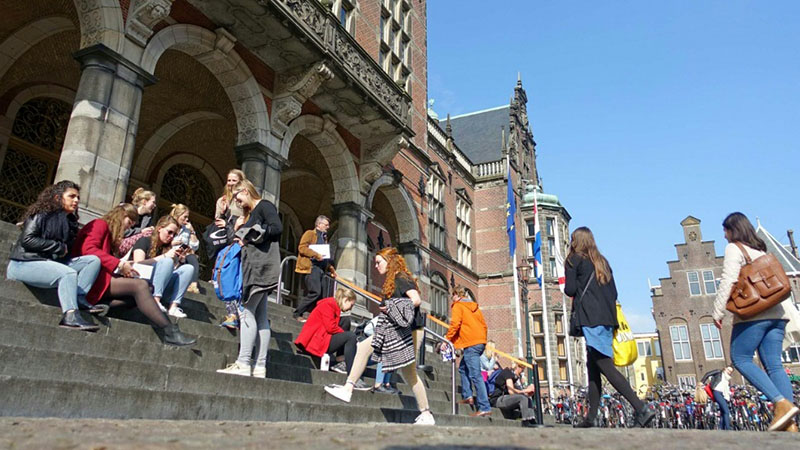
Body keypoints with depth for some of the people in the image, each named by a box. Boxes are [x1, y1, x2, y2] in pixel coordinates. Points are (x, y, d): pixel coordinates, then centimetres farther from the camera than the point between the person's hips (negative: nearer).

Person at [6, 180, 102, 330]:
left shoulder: (69, 221, 18)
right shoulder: (42, 214, -4)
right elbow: (27, 240, -15)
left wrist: (65, 250, -6)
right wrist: (58, 247, -12)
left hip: (50, 262, 8)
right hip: (24, 263, -8)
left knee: (93, 260, -7)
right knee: (69, 273, -34)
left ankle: (79, 298, -24)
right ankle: (70, 316, -44)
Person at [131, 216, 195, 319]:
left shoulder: (168, 248, 16)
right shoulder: (144, 241, 4)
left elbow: (171, 271, 11)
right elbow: (138, 264, -12)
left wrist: (178, 260, -6)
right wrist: (165, 256, -16)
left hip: (161, 287, 5)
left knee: (189, 268, -13)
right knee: (167, 261, -26)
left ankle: (173, 306, -27)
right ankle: (155, 300, -35)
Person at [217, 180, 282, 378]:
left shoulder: (264, 205, 0)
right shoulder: (252, 213, 27)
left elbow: (277, 228, -15)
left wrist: (250, 235, -9)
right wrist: (239, 231, 9)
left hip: (261, 265, -9)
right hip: (254, 267, 9)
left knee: (247, 310, -14)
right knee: (260, 315, 3)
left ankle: (243, 363, -17)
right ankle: (259, 366, 2)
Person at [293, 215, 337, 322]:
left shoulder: (324, 237, 27)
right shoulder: (310, 233, 5)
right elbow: (302, 247, -9)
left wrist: (331, 269, 19)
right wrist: (316, 255, -17)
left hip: (321, 268, 8)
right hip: (312, 267, -8)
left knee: (318, 294, 2)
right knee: (315, 292, -18)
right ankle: (297, 313, -9)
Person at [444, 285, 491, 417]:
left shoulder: (458, 306, 0)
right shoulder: (474, 306, 22)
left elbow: (455, 324, -13)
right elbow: (484, 325, 20)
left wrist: (446, 340, -7)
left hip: (470, 344, -8)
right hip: (480, 342, 8)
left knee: (475, 376, -9)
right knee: (463, 368, 22)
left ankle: (485, 407, -13)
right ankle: (467, 396, 14)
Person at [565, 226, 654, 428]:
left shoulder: (574, 260, 1)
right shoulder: (602, 261, 20)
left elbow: (570, 289, -7)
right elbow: (614, 293, 16)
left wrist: (568, 288, 14)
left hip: (591, 319, -8)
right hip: (607, 318, 8)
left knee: (605, 365, -12)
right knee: (593, 366, 11)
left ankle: (641, 409, -22)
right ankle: (591, 417, 13)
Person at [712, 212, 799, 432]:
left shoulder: (734, 249, -1)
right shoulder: (761, 249, 23)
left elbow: (727, 282, -11)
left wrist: (718, 312, -8)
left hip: (754, 313, -8)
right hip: (777, 312, 8)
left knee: (741, 358, -4)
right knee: (773, 364, 2)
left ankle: (782, 403, -18)